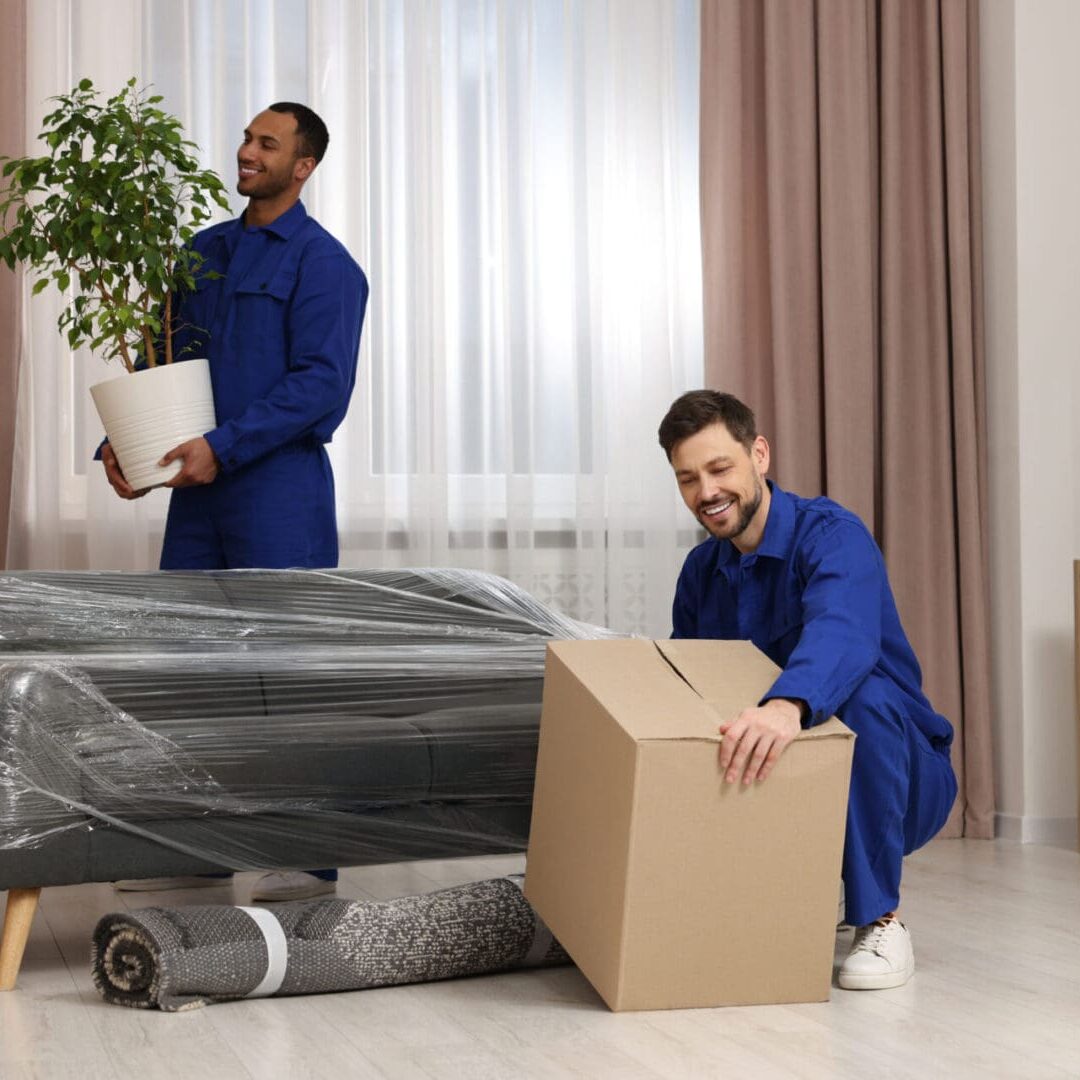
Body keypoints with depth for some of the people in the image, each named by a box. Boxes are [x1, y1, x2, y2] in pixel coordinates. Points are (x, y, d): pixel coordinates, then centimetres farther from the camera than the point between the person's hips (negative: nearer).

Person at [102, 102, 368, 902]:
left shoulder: (322, 264, -7)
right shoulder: (205, 252, 14)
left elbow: (322, 383, -16)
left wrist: (224, 446, -22)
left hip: (280, 489, -7)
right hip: (202, 488, 7)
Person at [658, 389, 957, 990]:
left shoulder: (832, 535, -19)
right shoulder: (701, 571, 5)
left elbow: (844, 633, -41)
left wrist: (787, 706, -62)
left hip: (901, 782, -5)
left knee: (863, 694, -36)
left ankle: (882, 921, -21)